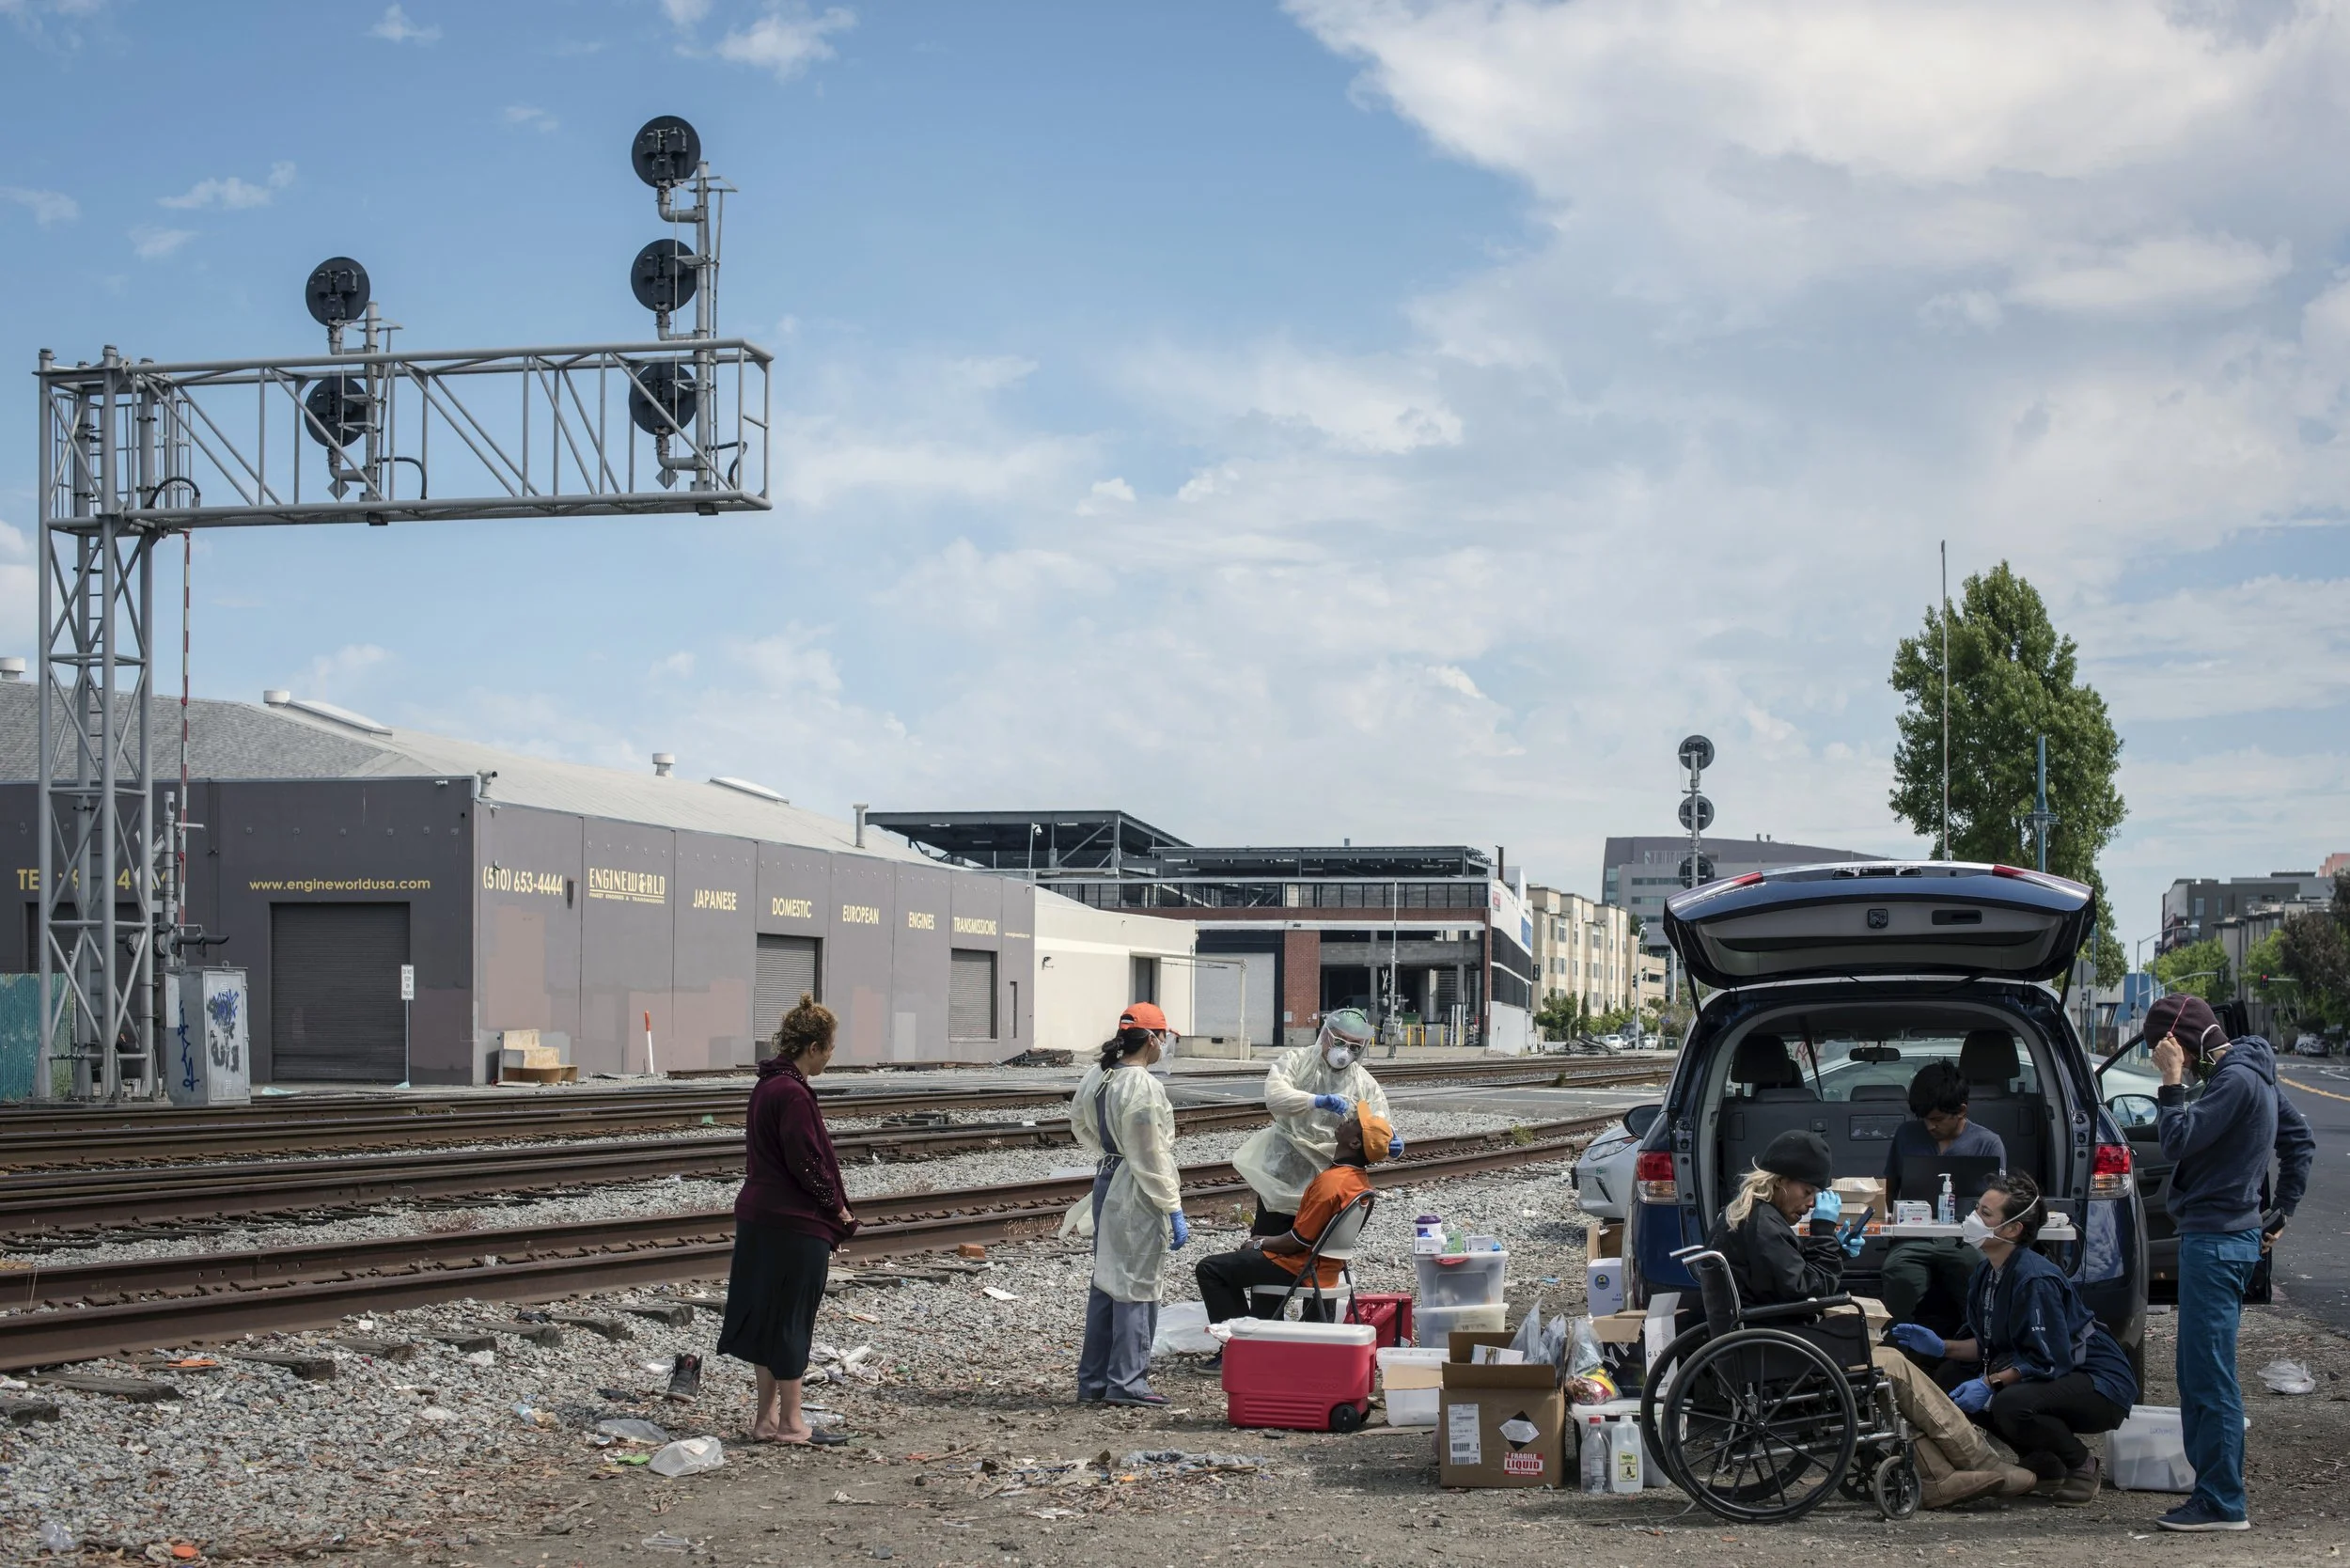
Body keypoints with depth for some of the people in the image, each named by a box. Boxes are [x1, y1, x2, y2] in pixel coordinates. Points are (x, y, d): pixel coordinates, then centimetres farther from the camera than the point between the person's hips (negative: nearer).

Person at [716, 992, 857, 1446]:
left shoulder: (768, 1086, 12)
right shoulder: (792, 1094, -19)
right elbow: (807, 1163, -21)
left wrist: (831, 1209, 11)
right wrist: (838, 1209, -6)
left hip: (760, 1218, 10)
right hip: (796, 1224, -10)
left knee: (770, 1319, 14)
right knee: (793, 1320, -1)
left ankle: (767, 1417, 20)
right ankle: (790, 1423, 6)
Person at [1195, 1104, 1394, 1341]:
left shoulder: (1331, 1182, -29)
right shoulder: (1360, 1180, 1)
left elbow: (1299, 1241, -23)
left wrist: (1260, 1244, -5)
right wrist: (1266, 1241, 11)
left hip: (1299, 1269, -10)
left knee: (1209, 1269, -4)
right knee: (1232, 1264, 27)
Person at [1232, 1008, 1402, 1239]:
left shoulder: (1366, 1085, 1)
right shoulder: (1296, 1061, -6)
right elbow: (1275, 1096, -25)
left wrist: (1390, 1147, -30)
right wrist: (1318, 1101, -42)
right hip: (1283, 1176, -2)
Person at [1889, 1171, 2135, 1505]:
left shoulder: (2035, 1279, -24)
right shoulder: (1987, 1273, 3)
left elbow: (2047, 1361, -26)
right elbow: (1988, 1346, 11)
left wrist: (1990, 1384, -27)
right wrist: (1941, 1347, -3)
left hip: (2101, 1385, -9)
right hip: (2058, 1381, 9)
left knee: (2011, 1405, -33)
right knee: (1963, 1392, -3)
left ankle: (2081, 1466, -5)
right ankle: (2044, 1464, 12)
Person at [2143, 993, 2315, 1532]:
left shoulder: (2237, 1080, -17)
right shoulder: (2251, 1073, 15)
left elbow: (2178, 1141, -22)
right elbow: (2301, 1140, 23)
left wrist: (2172, 1081, -13)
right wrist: (2282, 1212, 22)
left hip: (2216, 1242, -10)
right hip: (2225, 1236, 10)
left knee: (2210, 1376, -7)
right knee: (2200, 1376, 14)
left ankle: (2222, 1503, -4)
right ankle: (2214, 1492, 18)